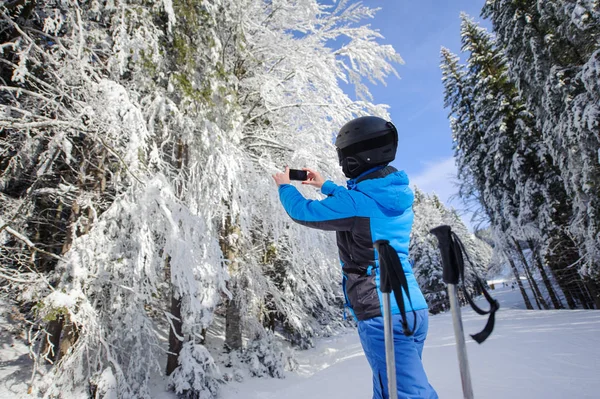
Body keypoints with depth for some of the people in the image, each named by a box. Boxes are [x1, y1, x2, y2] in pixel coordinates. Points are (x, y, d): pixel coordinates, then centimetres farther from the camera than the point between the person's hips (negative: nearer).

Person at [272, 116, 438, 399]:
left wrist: (285, 186, 17)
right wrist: (325, 185, 34)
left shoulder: (355, 201, -18)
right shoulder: (397, 192, 6)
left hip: (381, 314, -8)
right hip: (415, 307, 9)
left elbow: (302, 212, -3)